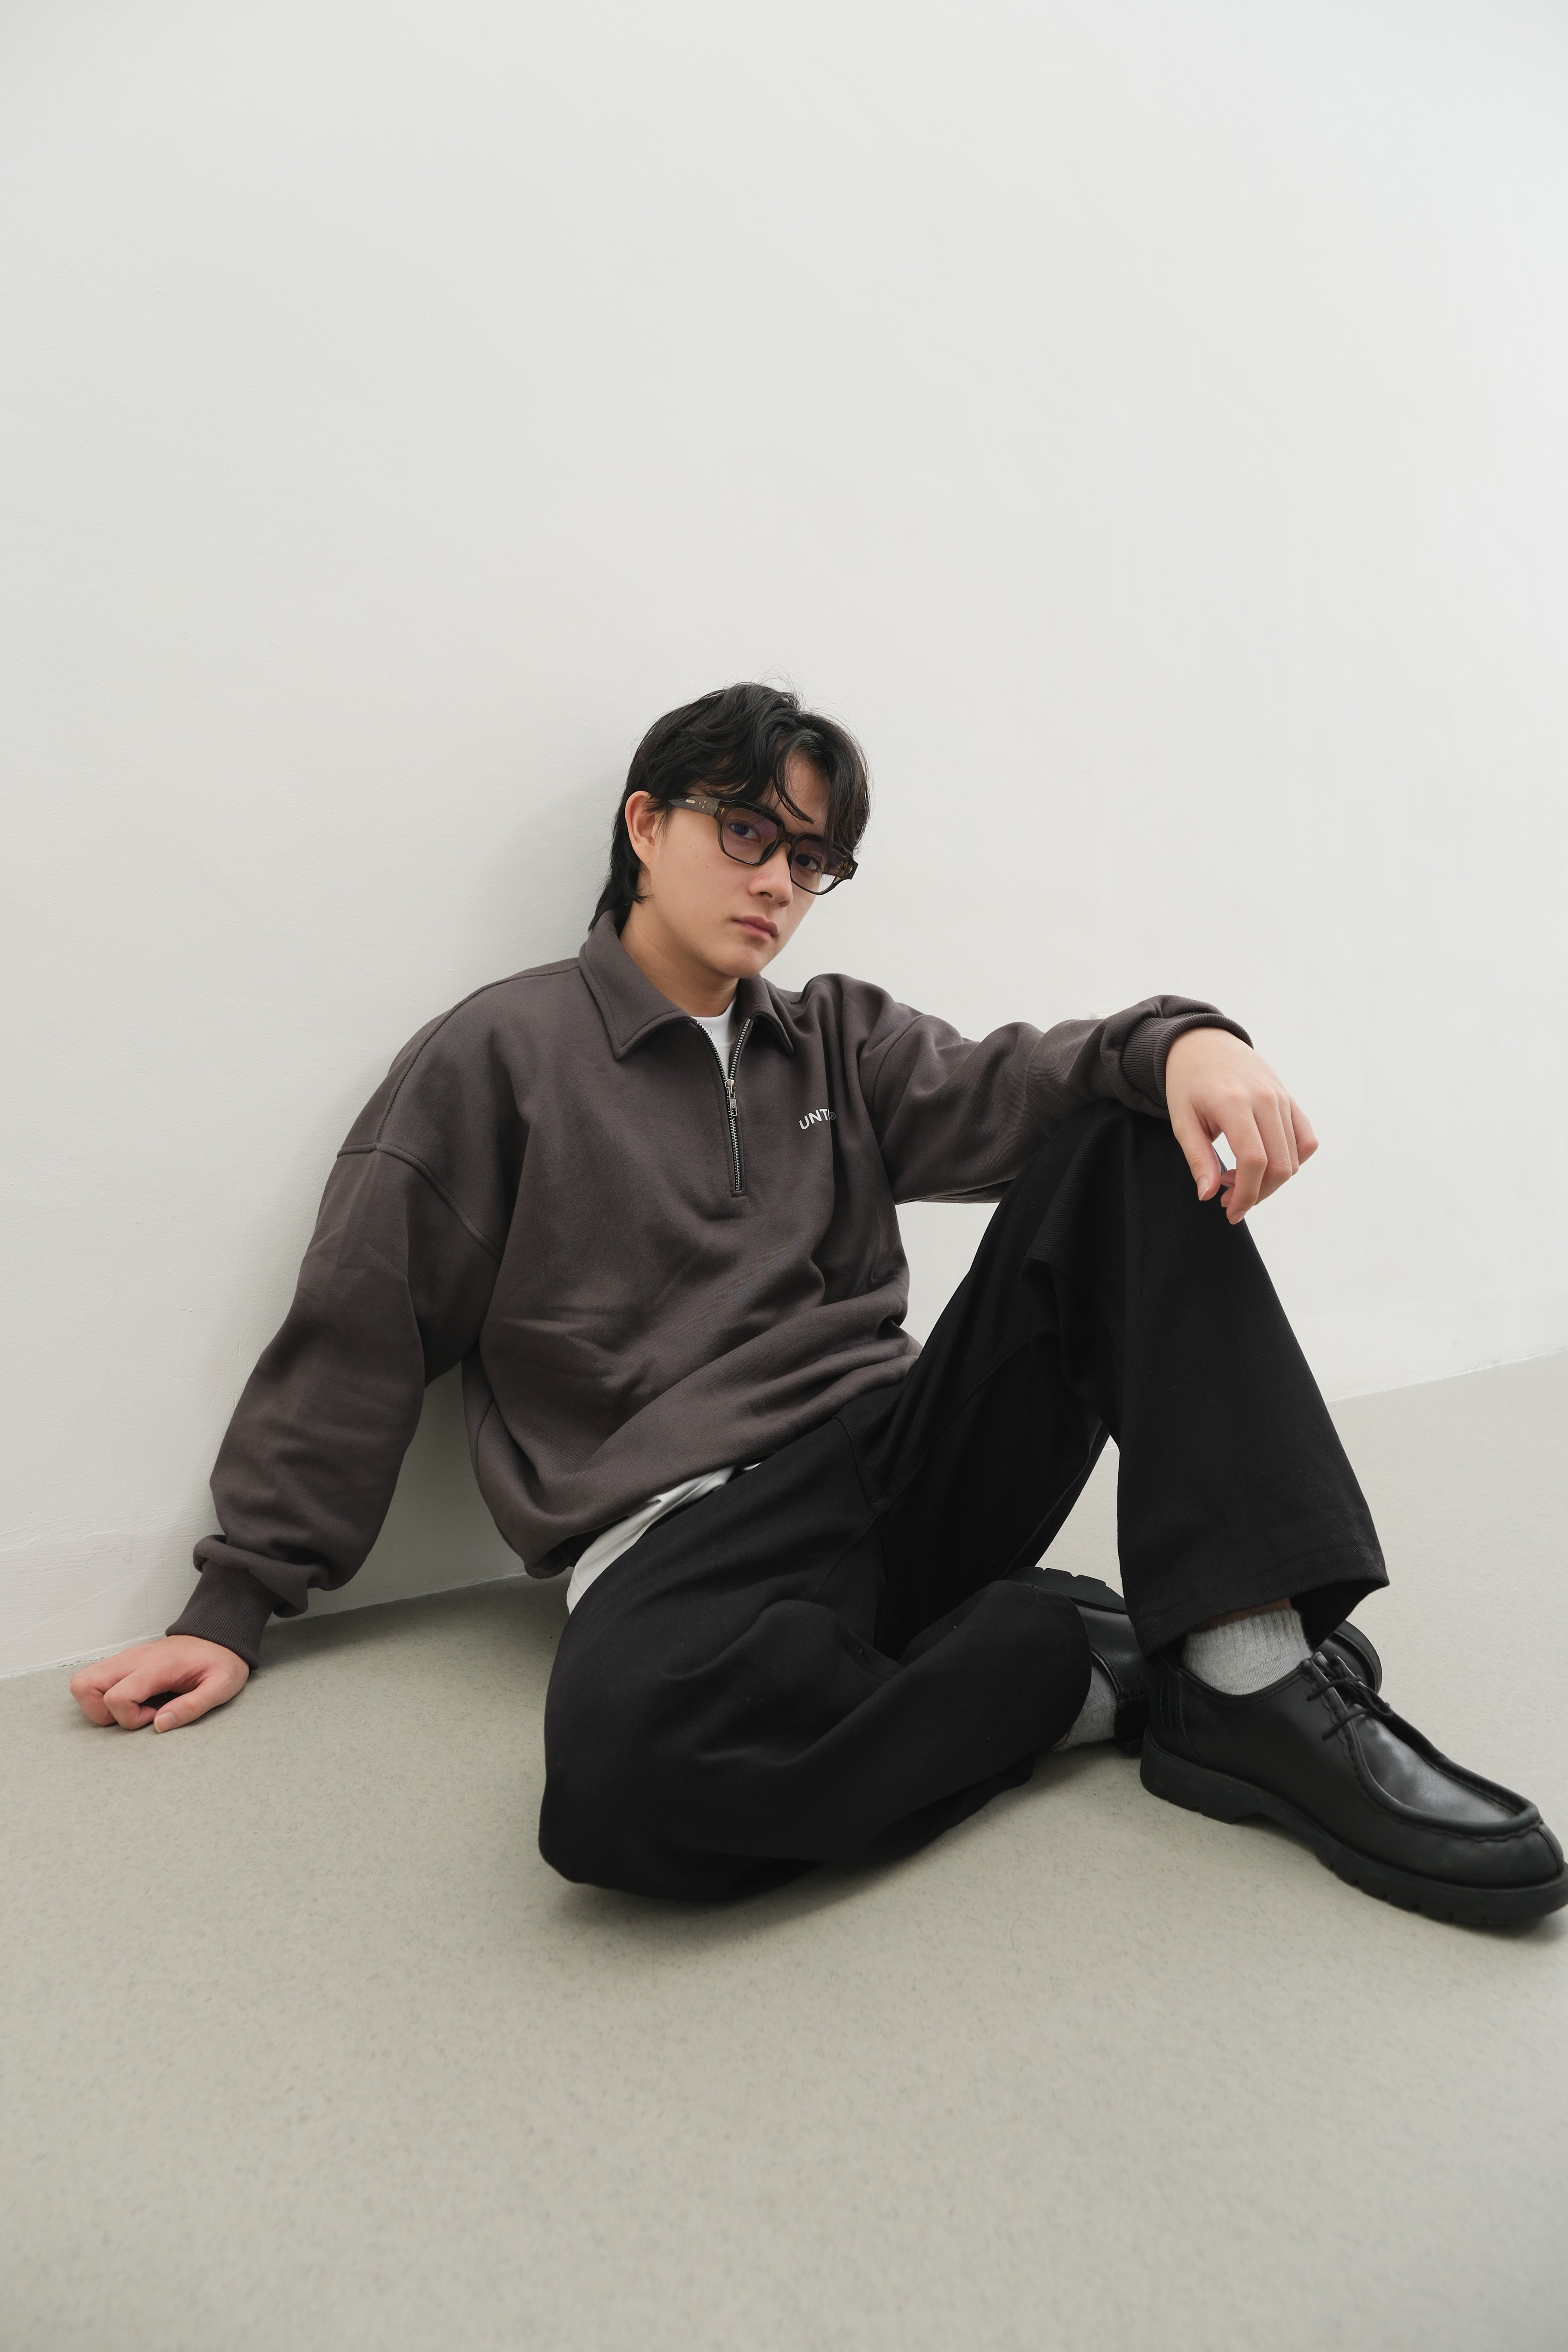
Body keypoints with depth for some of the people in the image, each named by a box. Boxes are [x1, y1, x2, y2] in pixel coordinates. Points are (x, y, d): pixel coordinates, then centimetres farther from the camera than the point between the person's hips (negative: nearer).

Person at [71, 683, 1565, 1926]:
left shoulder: (838, 1043, 17)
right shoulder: (498, 1056, 4)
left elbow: (1001, 1091, -1)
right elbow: (356, 1339, 4)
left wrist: (1178, 1041, -24)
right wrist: (236, 1603, 3)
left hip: (907, 1464, 5)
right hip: (689, 1536, -4)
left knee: (1141, 1142, -9)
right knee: (625, 1754, -40)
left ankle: (1256, 1674, -20)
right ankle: (1093, 1666, -14)